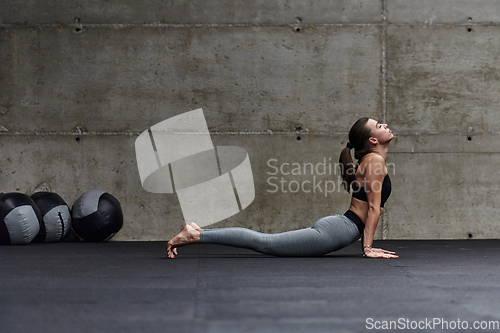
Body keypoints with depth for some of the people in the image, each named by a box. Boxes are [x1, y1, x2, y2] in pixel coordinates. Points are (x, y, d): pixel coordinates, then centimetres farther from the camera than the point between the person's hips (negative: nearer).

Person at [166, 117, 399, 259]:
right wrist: (367, 248, -14)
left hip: (331, 227, 9)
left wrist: (366, 244, 22)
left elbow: (370, 207, 26)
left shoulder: (372, 161, 21)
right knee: (264, 243, -12)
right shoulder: (374, 161, -10)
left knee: (264, 241, 11)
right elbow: (374, 207, -13)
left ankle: (199, 232, 10)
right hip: (334, 232, -9)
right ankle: (195, 236, -14)